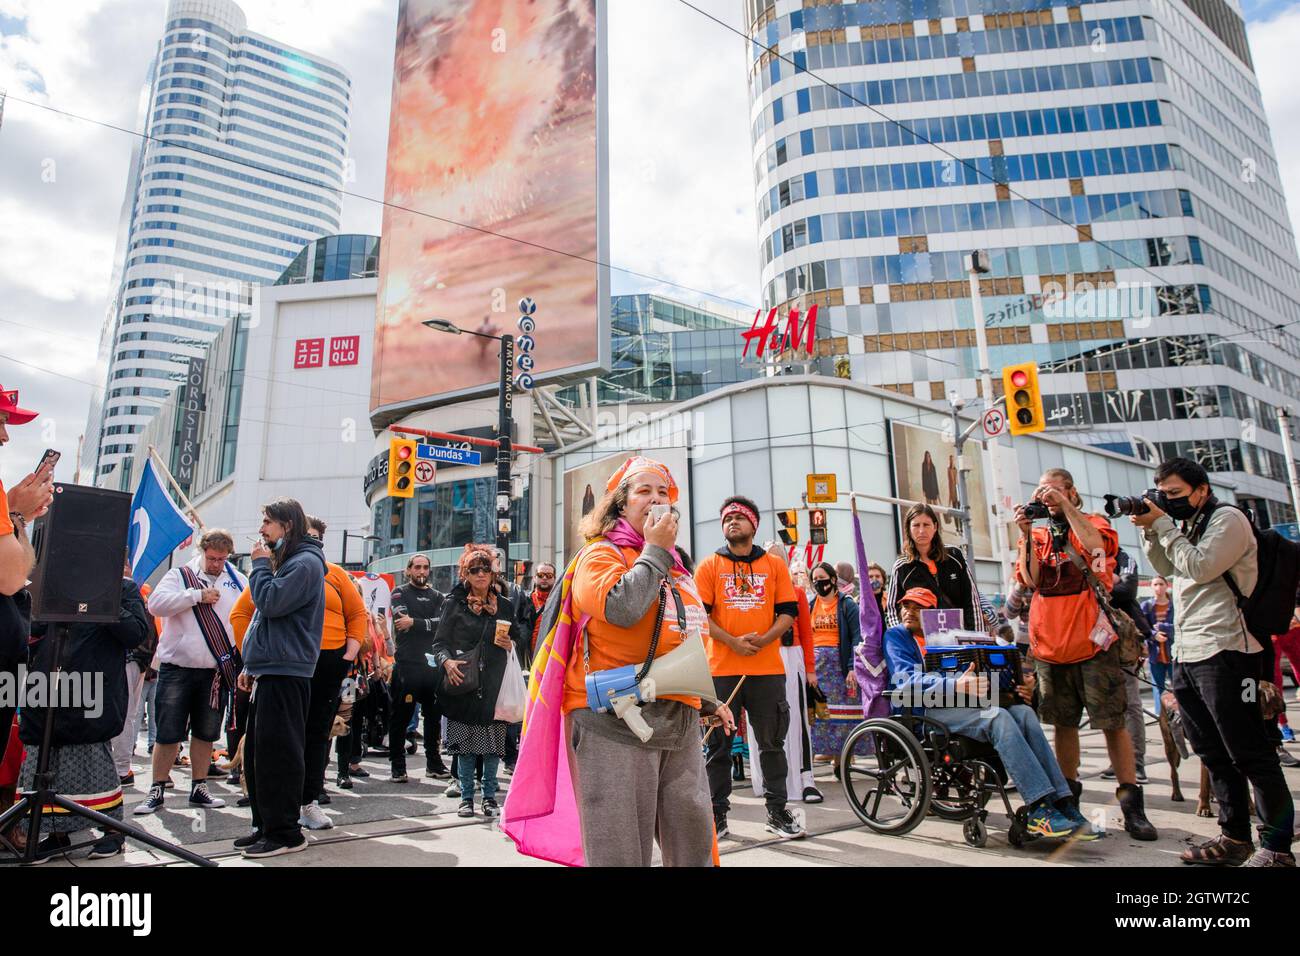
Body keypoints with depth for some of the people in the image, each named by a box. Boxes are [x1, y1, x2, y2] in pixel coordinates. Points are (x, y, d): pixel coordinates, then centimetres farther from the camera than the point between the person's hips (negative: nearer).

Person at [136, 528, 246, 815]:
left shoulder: (238, 582, 7)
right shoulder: (180, 575, 2)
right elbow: (155, 604, -13)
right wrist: (198, 595, -15)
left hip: (215, 671, 2)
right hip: (177, 669, -2)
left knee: (206, 733, 12)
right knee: (168, 733, 4)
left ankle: (199, 789, 24)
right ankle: (157, 791, 18)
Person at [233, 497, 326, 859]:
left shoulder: (305, 563, -10)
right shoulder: (284, 560, 21)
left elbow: (270, 602, -20)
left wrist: (261, 564, -6)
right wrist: (252, 665, 22)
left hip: (285, 674, -10)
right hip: (268, 670, 10)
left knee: (275, 754, -6)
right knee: (256, 753, 13)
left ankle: (285, 832, 2)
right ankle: (265, 825, 22)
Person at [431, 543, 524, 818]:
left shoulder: (505, 605, 11)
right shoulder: (454, 603, 4)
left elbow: (518, 638, 20)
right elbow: (440, 641, 3)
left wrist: (511, 645, -2)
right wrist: (447, 662, -16)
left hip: (494, 685, 2)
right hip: (462, 683, -1)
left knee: (493, 743, 3)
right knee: (465, 743, 3)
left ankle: (489, 796, 17)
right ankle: (466, 797, 17)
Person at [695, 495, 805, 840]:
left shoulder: (775, 565, 9)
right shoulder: (709, 565, 5)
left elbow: (788, 612, 6)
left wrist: (764, 639, -12)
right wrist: (733, 642, -14)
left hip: (767, 668, 1)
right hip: (722, 668, -1)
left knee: (772, 743, 9)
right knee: (719, 745, 6)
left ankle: (777, 812, 22)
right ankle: (717, 814, 17)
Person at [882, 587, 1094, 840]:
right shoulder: (896, 636, 10)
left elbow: (979, 675, 21)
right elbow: (906, 681, -9)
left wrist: (1018, 688, 0)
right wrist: (957, 685, -25)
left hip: (960, 704, 6)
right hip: (925, 710, -6)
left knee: (1024, 712, -20)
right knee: (999, 717, -29)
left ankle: (1062, 804, -26)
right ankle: (1041, 809, -33)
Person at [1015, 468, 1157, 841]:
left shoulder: (1094, 523, 6)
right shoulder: (1037, 535, 12)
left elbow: (1096, 545, -19)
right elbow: (1030, 580, -3)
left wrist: (1065, 505, -15)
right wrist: (1026, 533, -8)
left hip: (1093, 641, -3)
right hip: (1050, 643, 3)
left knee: (1113, 722, -3)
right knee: (1064, 723, 10)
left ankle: (1131, 805, 4)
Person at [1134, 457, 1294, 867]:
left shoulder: (1228, 519, -5)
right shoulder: (1185, 527, 20)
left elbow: (1199, 567, -15)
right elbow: (1167, 568, 22)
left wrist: (1162, 524, -10)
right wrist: (1149, 530, 9)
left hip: (1224, 654, -9)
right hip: (1186, 657, 9)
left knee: (1250, 755, -3)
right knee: (1215, 756, 13)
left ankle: (1276, 847, 5)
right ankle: (1235, 838, 21)